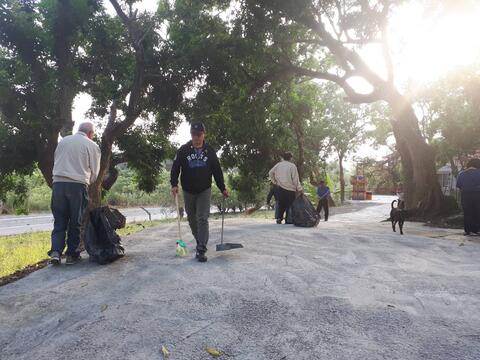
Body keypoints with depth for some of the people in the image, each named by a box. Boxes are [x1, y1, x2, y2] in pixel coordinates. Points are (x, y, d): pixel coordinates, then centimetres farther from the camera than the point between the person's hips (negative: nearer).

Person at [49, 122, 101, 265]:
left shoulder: (63, 141, 16)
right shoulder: (92, 146, 4)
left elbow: (56, 162, 21)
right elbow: (94, 173, 5)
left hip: (58, 183, 3)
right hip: (78, 185, -3)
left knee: (59, 221, 11)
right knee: (75, 222, 6)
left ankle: (56, 252, 1)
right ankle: (72, 254, 9)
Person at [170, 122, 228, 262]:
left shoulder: (210, 151, 0)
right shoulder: (183, 150, -3)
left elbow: (217, 171, 5)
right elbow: (175, 168, -1)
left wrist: (223, 188, 5)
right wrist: (174, 184, -15)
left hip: (204, 191, -1)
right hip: (188, 191, 2)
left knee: (202, 219, -10)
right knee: (192, 219, 12)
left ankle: (201, 250, -9)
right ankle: (200, 242, 32)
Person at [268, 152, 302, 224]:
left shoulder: (278, 165, 7)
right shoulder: (292, 166, -7)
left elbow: (270, 173, 11)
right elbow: (295, 179, -9)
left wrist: (275, 182, 15)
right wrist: (300, 189, -4)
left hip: (281, 188, 5)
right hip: (290, 189, -4)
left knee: (281, 204, 13)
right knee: (290, 205, 2)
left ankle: (279, 218, -1)